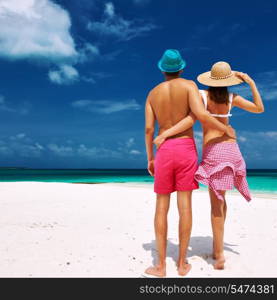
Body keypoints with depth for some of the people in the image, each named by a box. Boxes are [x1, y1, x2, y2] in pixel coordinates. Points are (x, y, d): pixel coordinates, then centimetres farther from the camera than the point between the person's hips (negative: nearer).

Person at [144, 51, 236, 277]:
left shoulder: (153, 93, 12)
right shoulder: (189, 85, 2)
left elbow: (148, 128, 3)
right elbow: (200, 115, -16)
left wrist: (150, 159, 10)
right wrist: (225, 129, 0)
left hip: (164, 151, 2)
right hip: (185, 148, -1)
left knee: (162, 206, 5)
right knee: (185, 205, 3)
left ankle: (161, 266, 7)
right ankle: (182, 263, 10)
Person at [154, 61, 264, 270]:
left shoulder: (201, 95, -4)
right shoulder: (232, 98, 7)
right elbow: (260, 108, 16)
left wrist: (165, 134, -20)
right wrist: (251, 83, 17)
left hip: (213, 151, -4)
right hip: (231, 149, 4)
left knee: (216, 203, 1)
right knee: (220, 198, 19)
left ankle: (220, 254, -1)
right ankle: (217, 247, 27)